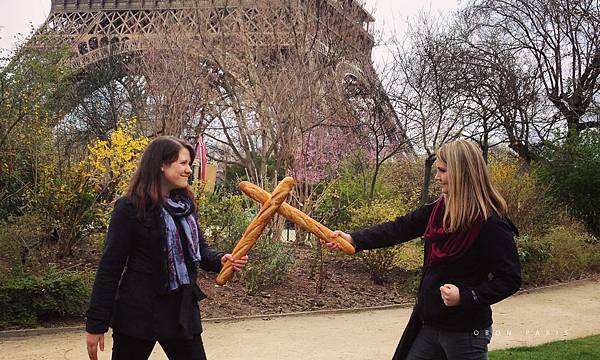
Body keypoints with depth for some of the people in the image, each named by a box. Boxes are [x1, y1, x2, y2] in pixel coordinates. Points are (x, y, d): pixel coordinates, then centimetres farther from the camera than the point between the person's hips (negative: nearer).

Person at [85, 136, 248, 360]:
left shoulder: (185, 206, 8)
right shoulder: (130, 208, -10)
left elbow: (200, 249, 14)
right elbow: (110, 267, -10)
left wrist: (220, 259, -9)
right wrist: (96, 324, -11)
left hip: (182, 312, 6)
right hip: (138, 314, -5)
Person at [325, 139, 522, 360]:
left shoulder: (491, 224, -19)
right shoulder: (439, 209, 2)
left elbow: (510, 280, -16)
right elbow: (400, 228, 2)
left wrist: (466, 296, -24)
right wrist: (354, 240, -7)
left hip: (465, 331, -7)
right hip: (429, 323, 7)